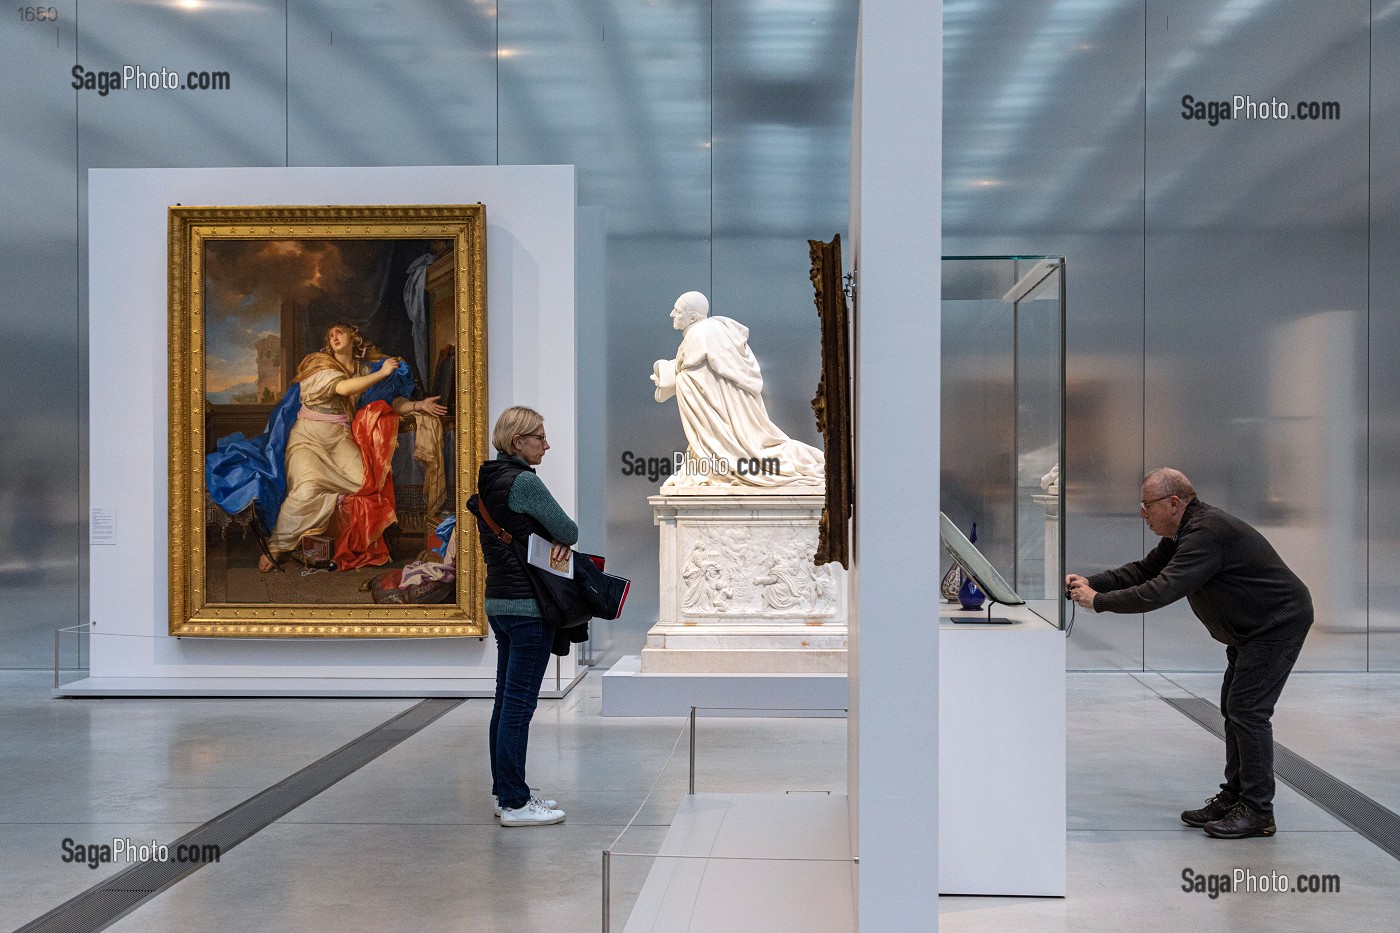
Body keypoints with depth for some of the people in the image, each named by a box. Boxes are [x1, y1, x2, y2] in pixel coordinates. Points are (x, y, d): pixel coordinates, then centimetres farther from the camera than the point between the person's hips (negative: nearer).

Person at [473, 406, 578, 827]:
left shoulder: (489, 481, 13)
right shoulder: (523, 481, -15)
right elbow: (568, 529, -10)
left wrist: (555, 541, -1)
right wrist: (562, 540, 12)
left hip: (499, 602, 10)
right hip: (527, 604, -10)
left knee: (507, 700, 14)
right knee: (520, 703, -5)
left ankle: (506, 793, 23)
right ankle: (515, 804, 1)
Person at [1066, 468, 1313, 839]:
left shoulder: (1206, 533, -28)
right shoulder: (1184, 533, 7)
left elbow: (1161, 590, -34)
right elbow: (1144, 570, 9)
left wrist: (1099, 601, -27)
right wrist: (1091, 582, -5)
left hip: (1280, 621, -11)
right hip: (1251, 627, 11)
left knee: (1248, 710, -11)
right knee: (1234, 708, 13)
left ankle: (1257, 811, -4)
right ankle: (1233, 798, 21)